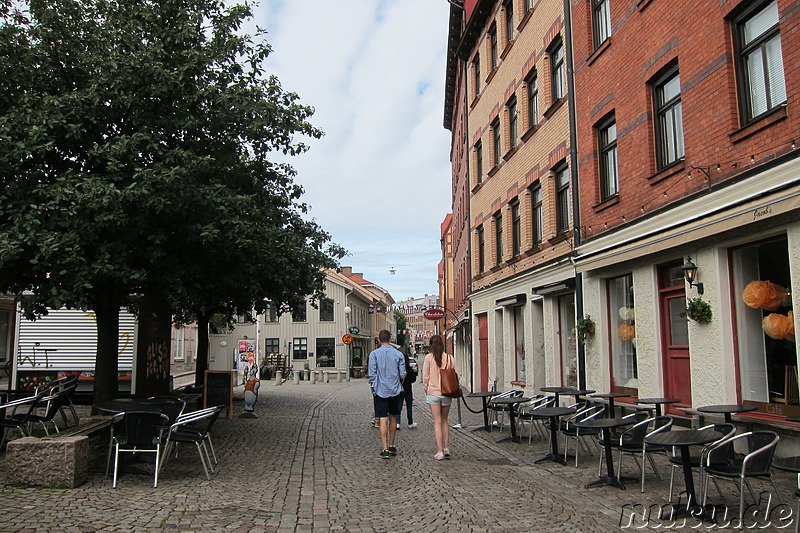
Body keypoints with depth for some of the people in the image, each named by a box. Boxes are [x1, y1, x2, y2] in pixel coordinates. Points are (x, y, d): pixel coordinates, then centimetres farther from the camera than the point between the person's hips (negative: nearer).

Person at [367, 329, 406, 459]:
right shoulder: (398, 354, -1)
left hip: (380, 391, -2)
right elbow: (403, 374, 0)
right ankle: (392, 447, 24)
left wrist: (373, 387, 8)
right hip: (395, 391, 2)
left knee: (383, 420, -2)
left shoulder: (374, 354, -6)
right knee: (393, 418, 16)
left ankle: (385, 449, -6)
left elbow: (372, 375, -7)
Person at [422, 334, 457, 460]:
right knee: (444, 420, 16)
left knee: (437, 422, 2)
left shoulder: (429, 357, -7)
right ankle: (446, 449, 17)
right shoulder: (450, 358, -1)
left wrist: (426, 389, 9)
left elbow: (425, 376, -5)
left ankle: (440, 452, 1)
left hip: (433, 392, -2)